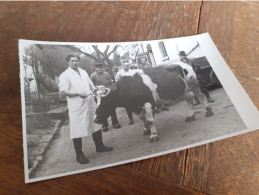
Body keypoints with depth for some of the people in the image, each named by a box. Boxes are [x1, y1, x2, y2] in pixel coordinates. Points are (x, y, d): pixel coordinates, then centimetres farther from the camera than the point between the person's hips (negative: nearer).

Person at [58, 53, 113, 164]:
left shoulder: (83, 72, 16)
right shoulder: (65, 75, -4)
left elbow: (90, 84, 24)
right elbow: (63, 91, -14)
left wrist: (95, 89, 6)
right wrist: (78, 94, -25)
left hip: (90, 102, 7)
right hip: (76, 106, -6)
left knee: (96, 125, 15)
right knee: (77, 130, -2)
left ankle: (99, 146, 33)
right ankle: (79, 155, 13)